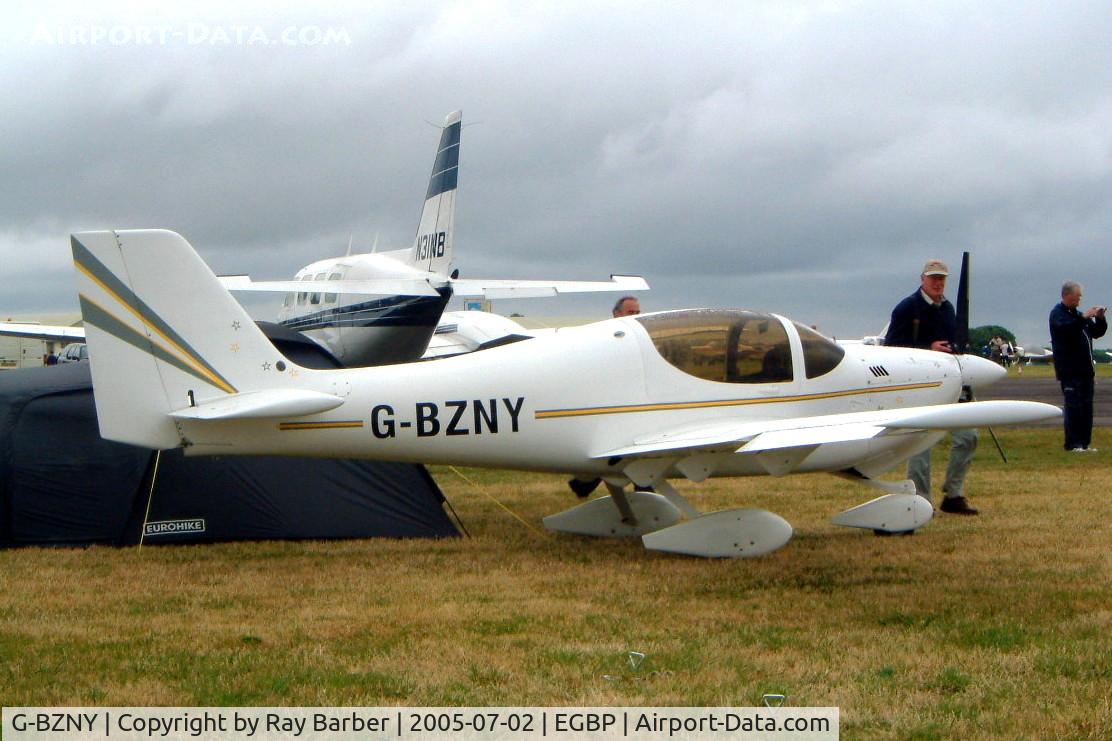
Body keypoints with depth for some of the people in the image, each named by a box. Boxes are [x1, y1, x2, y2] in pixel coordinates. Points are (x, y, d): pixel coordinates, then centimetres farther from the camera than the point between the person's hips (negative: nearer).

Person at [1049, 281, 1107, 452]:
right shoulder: (1057, 314, -4)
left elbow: (1096, 333, 22)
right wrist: (1084, 318, -26)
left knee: (1086, 407, 7)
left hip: (1085, 369, 8)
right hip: (1069, 370, -8)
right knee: (1073, 406, -10)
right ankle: (1073, 444, -9)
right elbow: (1066, 328, -24)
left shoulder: (1078, 315, 21)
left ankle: (1084, 443, 10)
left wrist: (1100, 319, 5)